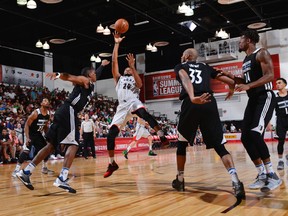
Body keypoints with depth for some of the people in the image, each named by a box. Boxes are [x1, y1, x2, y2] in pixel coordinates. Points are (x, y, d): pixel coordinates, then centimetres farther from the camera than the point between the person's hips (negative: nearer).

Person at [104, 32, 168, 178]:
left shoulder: (135, 80, 21)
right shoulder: (119, 78, 27)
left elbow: (139, 84, -7)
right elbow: (114, 61, 16)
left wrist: (132, 67, -14)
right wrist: (117, 44, 12)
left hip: (134, 103, -3)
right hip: (122, 107, 3)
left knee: (145, 114, -39)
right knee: (110, 134, -5)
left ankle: (162, 137, -44)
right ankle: (112, 164, 9)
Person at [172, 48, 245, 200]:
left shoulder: (180, 66, 19)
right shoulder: (206, 67, 27)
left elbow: (185, 78, -8)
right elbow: (231, 81, 22)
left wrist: (192, 97, -26)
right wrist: (231, 89, 47)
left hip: (191, 103, -2)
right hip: (210, 103, 2)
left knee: (182, 143, 18)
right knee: (219, 146, 1)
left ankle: (180, 180, 25)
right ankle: (235, 182, -18)